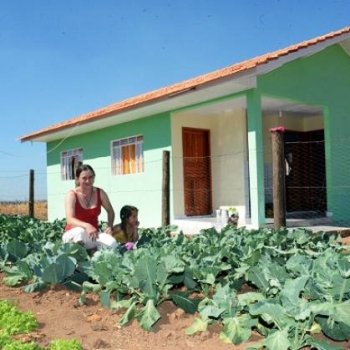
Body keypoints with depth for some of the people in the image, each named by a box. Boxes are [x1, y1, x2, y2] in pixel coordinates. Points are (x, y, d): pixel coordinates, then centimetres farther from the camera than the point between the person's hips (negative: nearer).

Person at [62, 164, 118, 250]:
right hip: (73, 234, -3)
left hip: (93, 233, 4)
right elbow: (70, 220, -25)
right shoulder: (72, 195, -10)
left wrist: (110, 227, -3)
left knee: (112, 244, -28)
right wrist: (86, 226, -44)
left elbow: (110, 211, 17)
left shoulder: (100, 193, 1)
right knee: (80, 231, -41)